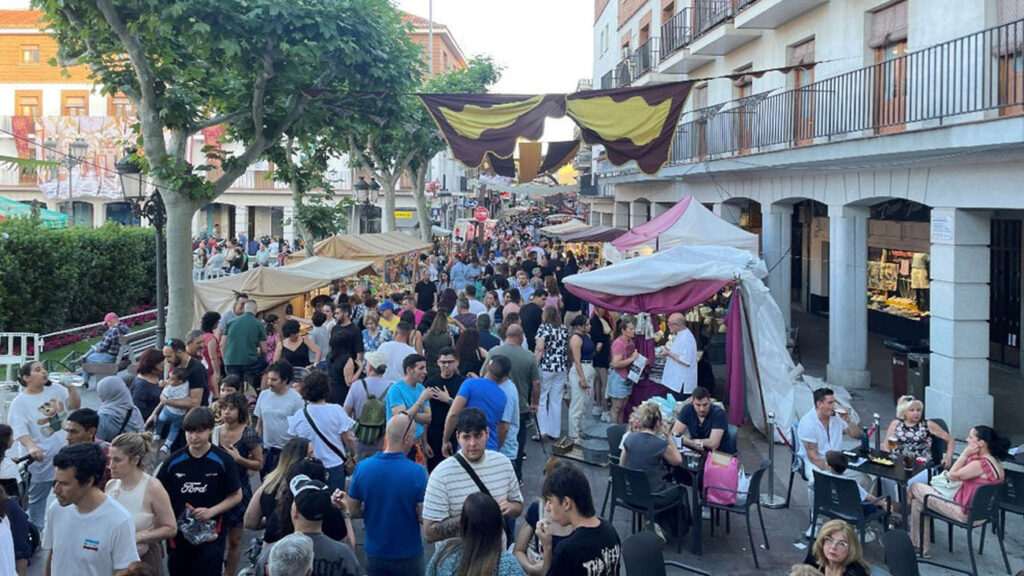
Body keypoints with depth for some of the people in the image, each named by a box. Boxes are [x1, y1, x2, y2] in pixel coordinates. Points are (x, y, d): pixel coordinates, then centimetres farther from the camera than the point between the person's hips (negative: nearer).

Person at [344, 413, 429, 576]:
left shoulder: (362, 467, -11)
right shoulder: (417, 472, -21)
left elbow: (352, 511, -1)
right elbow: (423, 517, -15)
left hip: (375, 553, 3)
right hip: (408, 554, -2)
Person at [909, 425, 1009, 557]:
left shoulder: (980, 464, -28)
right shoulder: (995, 461, 2)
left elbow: (952, 476, -14)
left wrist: (965, 454, -16)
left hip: (966, 513, -9)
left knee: (915, 488, 4)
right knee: (918, 501, 17)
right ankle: (921, 548, 23)